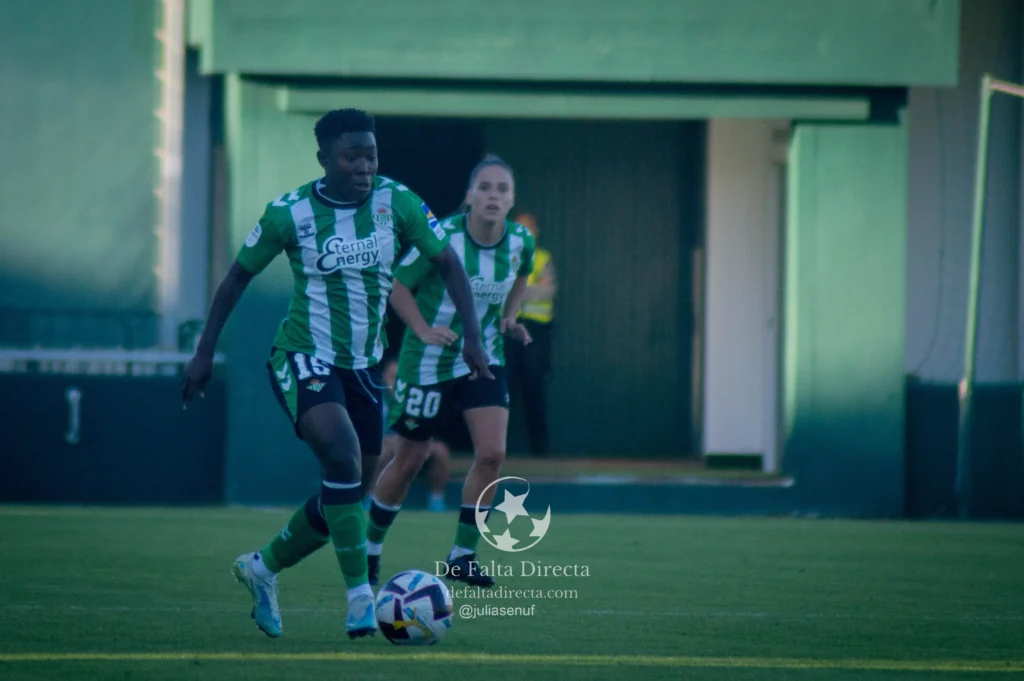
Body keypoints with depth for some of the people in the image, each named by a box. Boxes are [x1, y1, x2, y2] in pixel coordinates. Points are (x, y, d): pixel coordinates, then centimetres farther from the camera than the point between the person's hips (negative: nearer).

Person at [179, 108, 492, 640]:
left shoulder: (397, 202, -6)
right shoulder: (289, 213, -12)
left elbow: (446, 263, 2)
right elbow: (239, 276, 1)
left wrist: (472, 337, -8)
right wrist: (204, 352, 2)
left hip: (363, 366, 5)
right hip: (303, 358, -5)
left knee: (347, 490, 9)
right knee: (342, 458, -28)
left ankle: (263, 567, 34)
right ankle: (361, 596, -23)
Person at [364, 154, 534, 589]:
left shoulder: (520, 242, -8)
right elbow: (398, 286, -10)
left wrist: (509, 318, 0)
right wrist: (423, 330, -22)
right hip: (429, 363, -3)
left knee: (492, 453, -14)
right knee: (409, 461, 6)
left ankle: (463, 557, -1)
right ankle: (369, 548, 28)